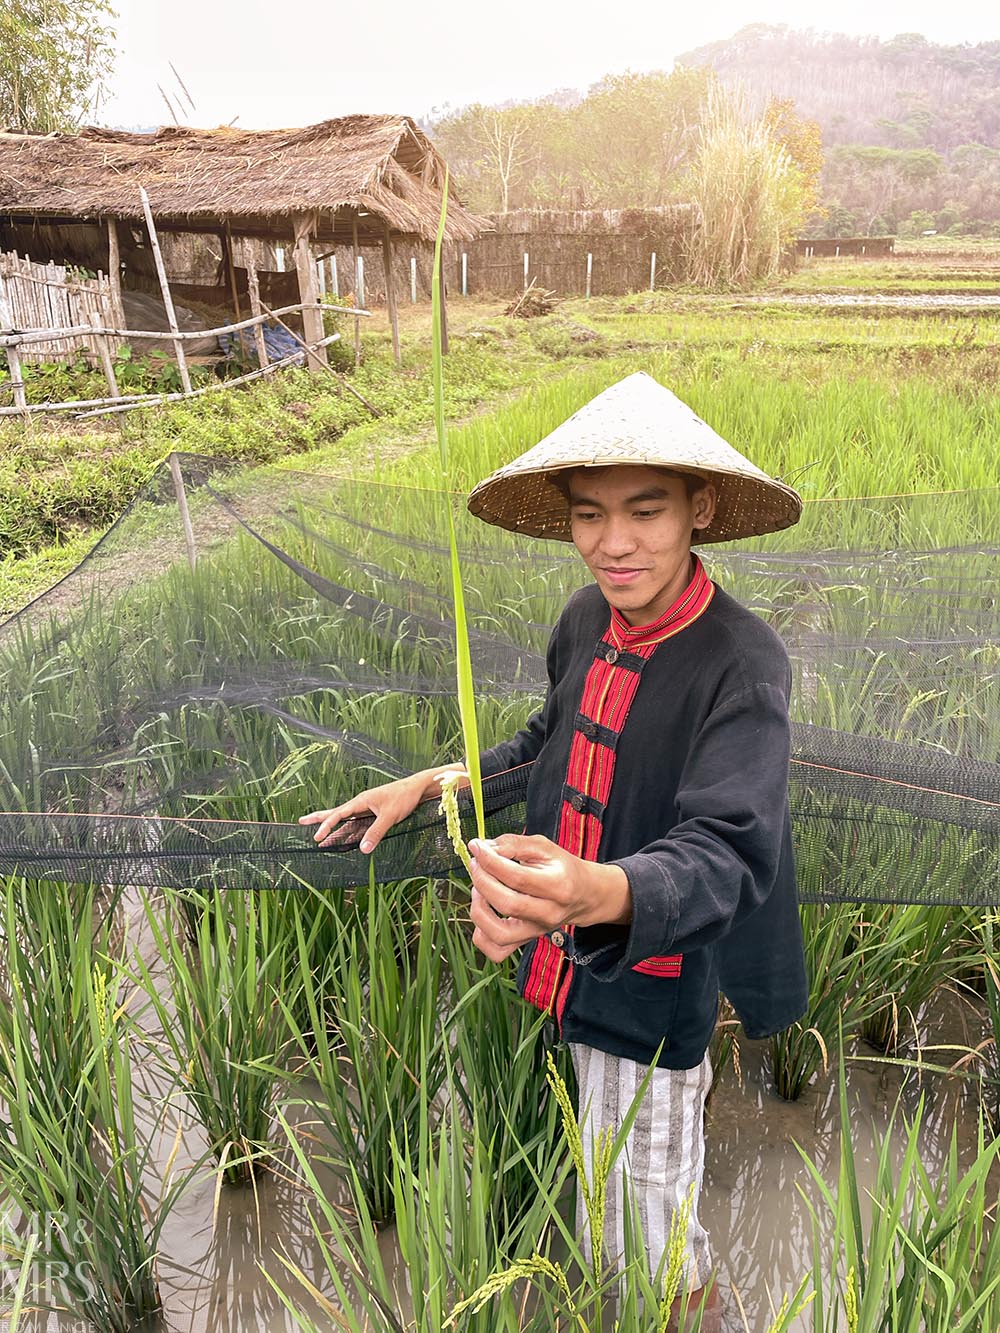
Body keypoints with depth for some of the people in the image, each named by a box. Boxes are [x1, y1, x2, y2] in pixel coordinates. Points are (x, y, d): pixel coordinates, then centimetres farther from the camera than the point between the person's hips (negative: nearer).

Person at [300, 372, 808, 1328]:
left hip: (656, 985, -5)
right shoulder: (585, 620, -6)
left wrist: (599, 892, -55)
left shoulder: (741, 663, -24)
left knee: (639, 1240, 12)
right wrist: (429, 784, 4)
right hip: (563, 963, 6)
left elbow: (725, 854, -35)